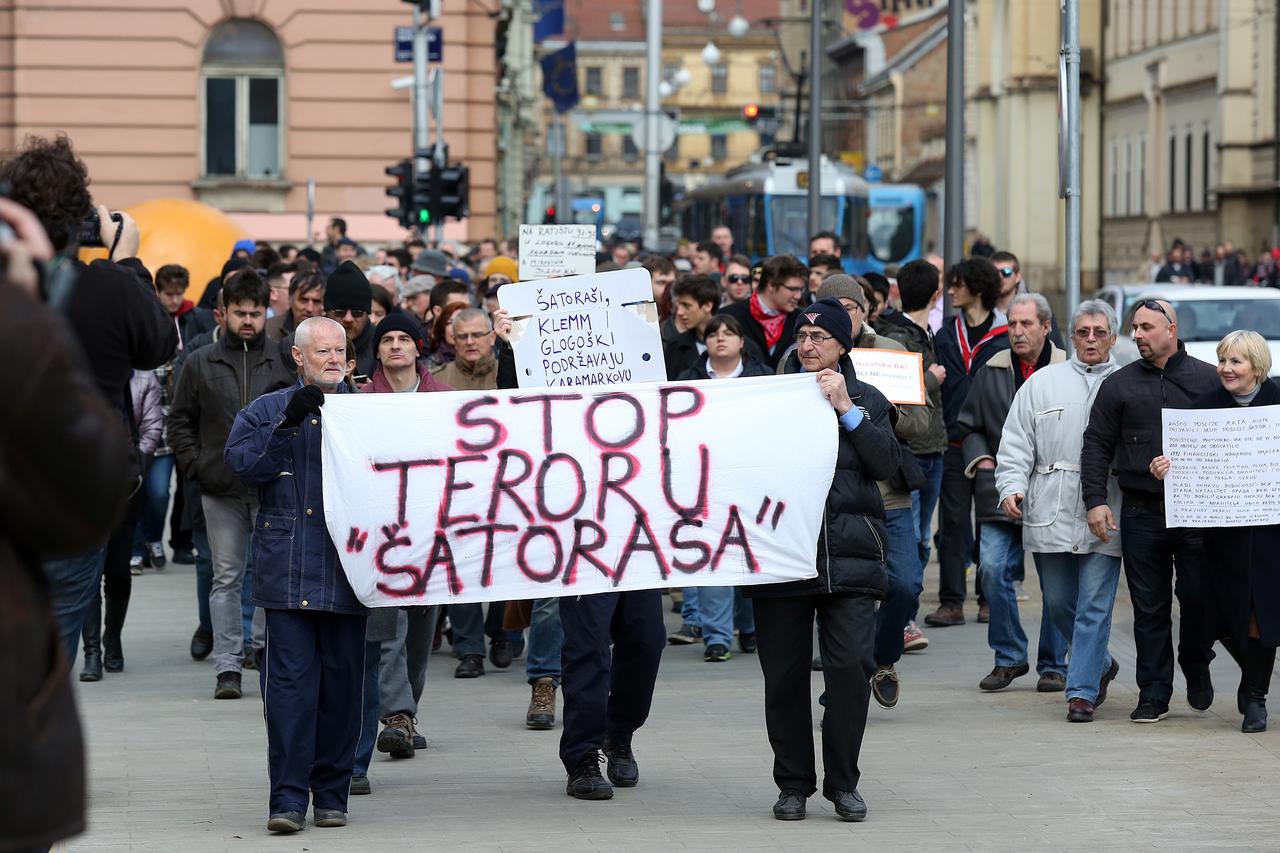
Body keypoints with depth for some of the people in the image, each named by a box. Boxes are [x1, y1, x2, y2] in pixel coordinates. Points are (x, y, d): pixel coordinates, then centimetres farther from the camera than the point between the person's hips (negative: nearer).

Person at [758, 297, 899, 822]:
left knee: (851, 666, -9)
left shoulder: (866, 400, 13)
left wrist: (846, 408, -7)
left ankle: (843, 782, 4)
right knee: (785, 674, 2)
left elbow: (885, 464, -2)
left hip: (848, 553, -1)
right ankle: (793, 784, 13)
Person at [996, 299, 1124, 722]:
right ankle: (1100, 665, 32)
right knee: (1058, 602, 10)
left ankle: (1082, 690, 0)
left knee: (1094, 605, -5)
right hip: (1050, 513, 2)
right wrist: (1011, 485, -6)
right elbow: (1017, 444, 7)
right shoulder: (1043, 383, 10)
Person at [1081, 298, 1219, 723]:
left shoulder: (1209, 380, 5)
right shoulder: (1119, 385, 9)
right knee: (1149, 607, 2)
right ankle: (1153, 692, 9)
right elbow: (1097, 445, 7)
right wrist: (1095, 499, -3)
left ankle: (1197, 667, 27)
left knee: (1198, 597, 1)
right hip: (1141, 513, 1)